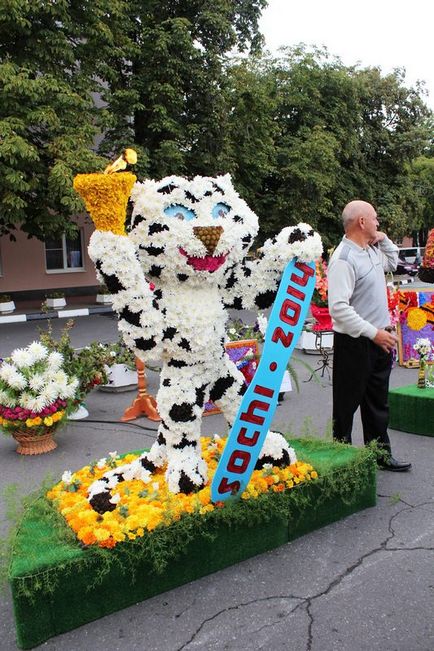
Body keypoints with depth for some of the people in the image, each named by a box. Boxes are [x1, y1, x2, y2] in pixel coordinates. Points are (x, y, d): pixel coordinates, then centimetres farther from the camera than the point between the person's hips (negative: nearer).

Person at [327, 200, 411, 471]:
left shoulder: (373, 249, 7)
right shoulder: (343, 258, -21)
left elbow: (393, 263, 31)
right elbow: (338, 307, -27)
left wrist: (384, 240, 11)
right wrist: (373, 333, -26)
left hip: (380, 338, 9)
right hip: (355, 343, -9)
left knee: (378, 401, 18)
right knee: (347, 403, 5)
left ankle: (381, 452, 32)